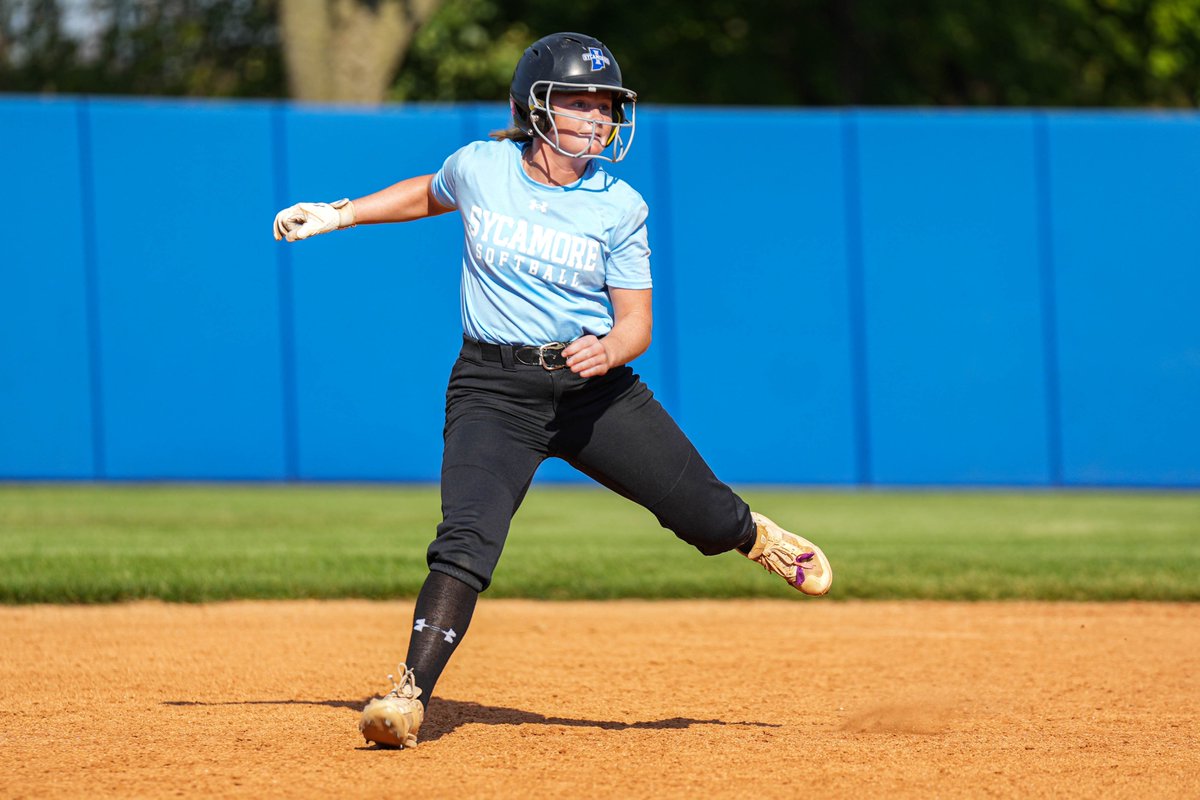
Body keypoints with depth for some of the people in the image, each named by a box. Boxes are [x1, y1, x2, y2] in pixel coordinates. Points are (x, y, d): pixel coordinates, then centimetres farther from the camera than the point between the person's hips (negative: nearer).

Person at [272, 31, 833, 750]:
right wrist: (339, 216, 17)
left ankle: (754, 537, 42)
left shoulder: (619, 207, -4)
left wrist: (608, 350, -25)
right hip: (494, 390, -1)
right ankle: (409, 698, -20)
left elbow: (636, 321, -2)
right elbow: (431, 194, 23)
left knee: (705, 513, 4)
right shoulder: (480, 168, -2)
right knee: (467, 541, -22)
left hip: (596, 386, 1)